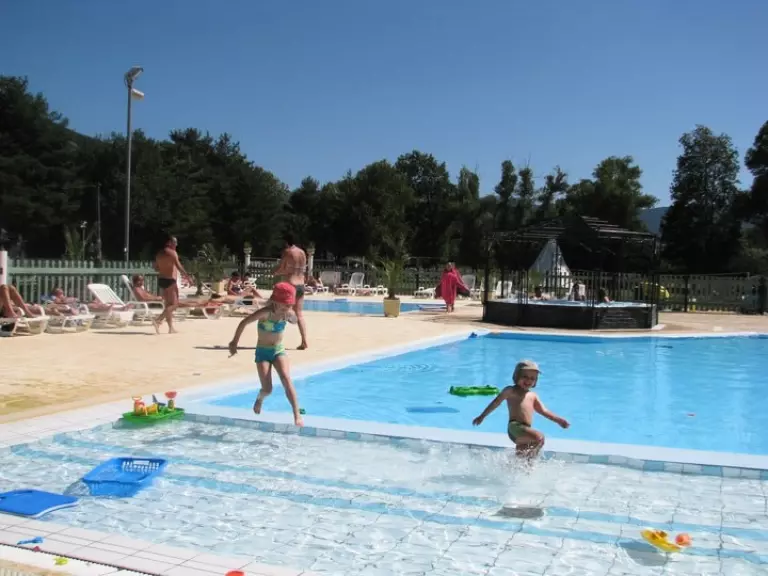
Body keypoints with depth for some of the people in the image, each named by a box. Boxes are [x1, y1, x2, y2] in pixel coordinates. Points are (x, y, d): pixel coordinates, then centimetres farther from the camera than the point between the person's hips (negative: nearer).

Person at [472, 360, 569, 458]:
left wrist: (558, 420, 12)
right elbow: (496, 402, 10)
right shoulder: (511, 391, 8)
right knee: (539, 437, -29)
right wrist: (482, 416, 9)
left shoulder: (533, 395, 25)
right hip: (515, 427, -7)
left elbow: (544, 411, 24)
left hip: (526, 429, 7)